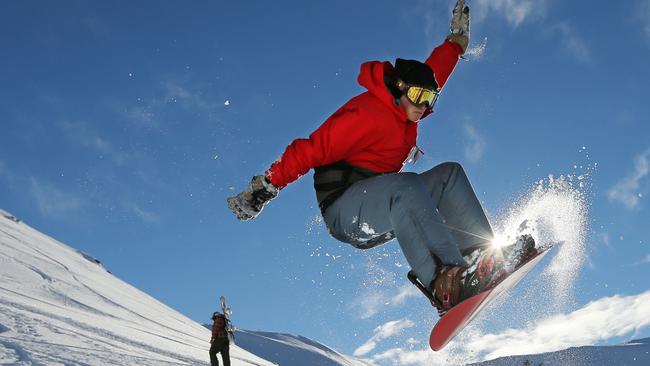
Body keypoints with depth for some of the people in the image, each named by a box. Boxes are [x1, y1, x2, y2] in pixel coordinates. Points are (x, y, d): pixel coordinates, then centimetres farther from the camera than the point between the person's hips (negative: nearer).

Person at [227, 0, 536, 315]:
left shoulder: (404, 112, 12)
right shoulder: (368, 114, -16)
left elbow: (433, 72, 31)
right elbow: (311, 151, -18)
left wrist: (457, 40, 38)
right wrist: (264, 188, -21)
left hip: (378, 214, 10)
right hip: (344, 211, -9)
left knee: (449, 174, 1)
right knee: (406, 185, -37)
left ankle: (481, 255, -16)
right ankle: (444, 283, -54)